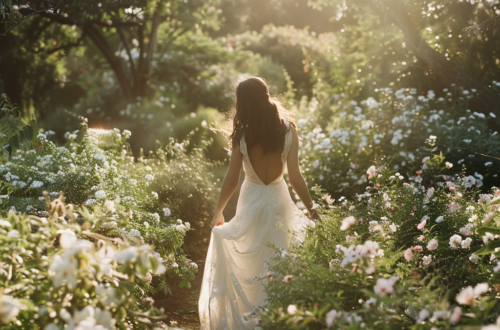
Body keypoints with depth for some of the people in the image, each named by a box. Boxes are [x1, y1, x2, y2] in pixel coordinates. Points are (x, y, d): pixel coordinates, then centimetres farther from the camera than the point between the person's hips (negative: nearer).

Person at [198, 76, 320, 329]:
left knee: (250, 267, 15)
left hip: (252, 201, -1)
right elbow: (294, 176, -11)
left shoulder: (243, 135, -13)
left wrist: (218, 213, 4)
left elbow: (231, 180, -9)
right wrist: (311, 208, -1)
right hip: (279, 199, 1)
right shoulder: (288, 130, -10)